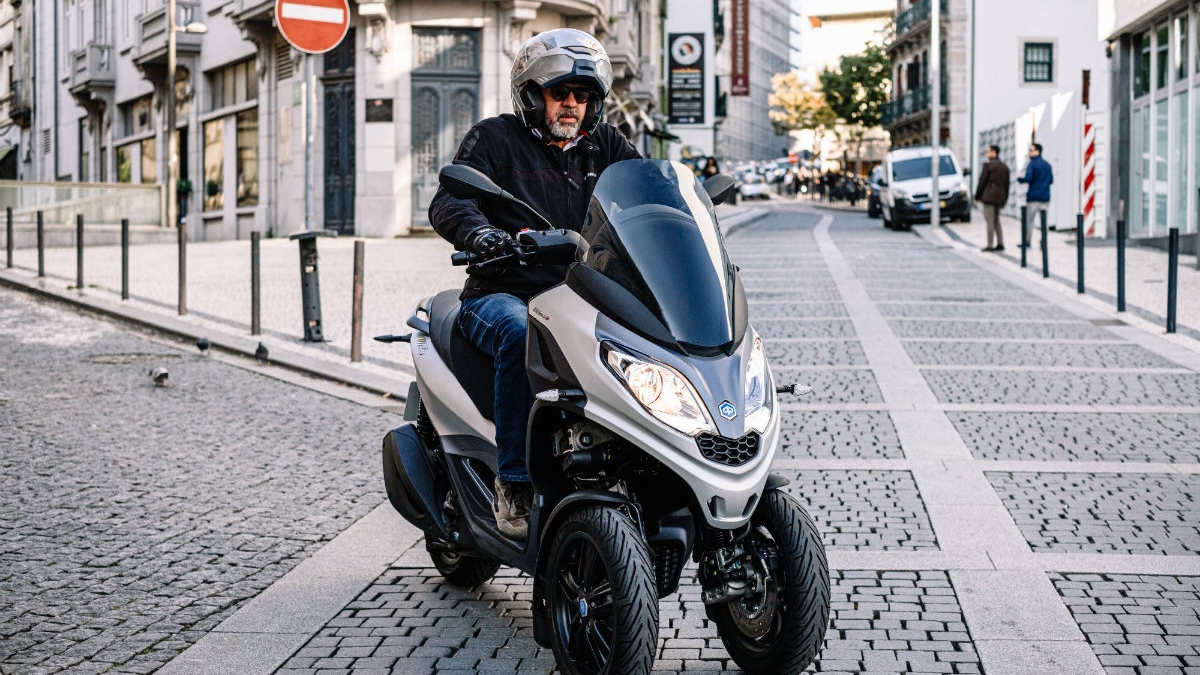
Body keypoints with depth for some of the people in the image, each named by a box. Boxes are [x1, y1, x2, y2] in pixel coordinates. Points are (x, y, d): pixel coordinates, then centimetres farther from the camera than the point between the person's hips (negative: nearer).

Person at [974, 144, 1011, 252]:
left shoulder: (988, 165, -9)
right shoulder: (1005, 167, 12)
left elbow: (982, 182, -9)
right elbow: (1006, 185, 14)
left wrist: (977, 197, -1)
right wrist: (1003, 200, 18)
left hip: (989, 196, -7)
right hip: (999, 198, 7)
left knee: (990, 221, -6)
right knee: (996, 220, 16)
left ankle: (990, 245, -7)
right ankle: (1000, 244, 11)